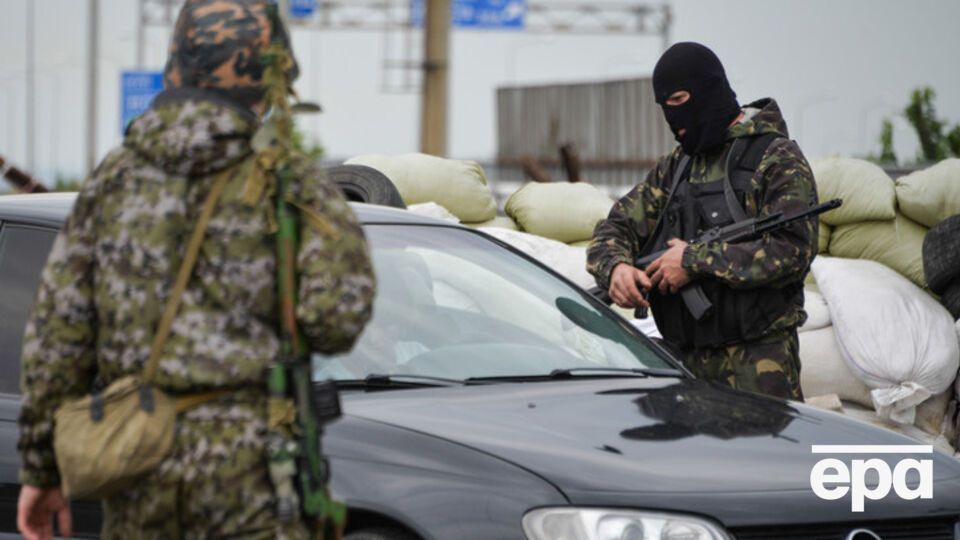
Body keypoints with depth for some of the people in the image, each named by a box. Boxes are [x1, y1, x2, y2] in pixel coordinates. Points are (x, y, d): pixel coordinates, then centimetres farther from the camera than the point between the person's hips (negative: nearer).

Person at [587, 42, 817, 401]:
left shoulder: (776, 159, -4)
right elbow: (616, 228, 19)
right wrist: (615, 267, -6)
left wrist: (697, 261, -16)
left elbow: (793, 250, -16)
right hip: (685, 361, 6)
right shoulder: (674, 167, 18)